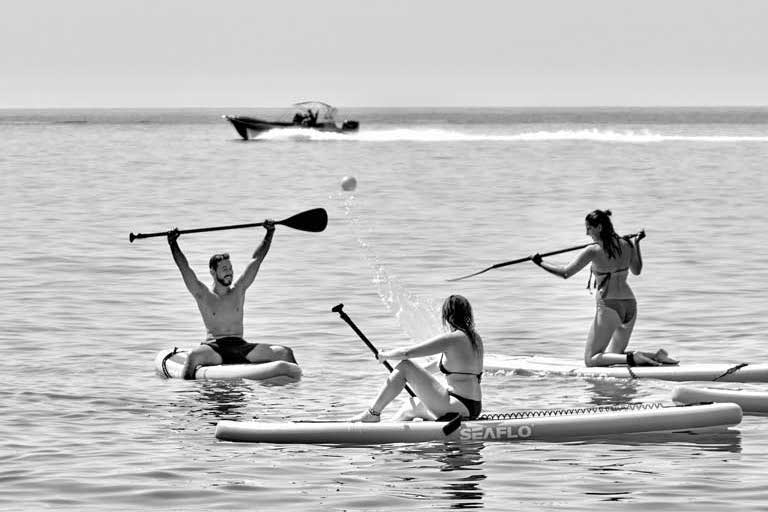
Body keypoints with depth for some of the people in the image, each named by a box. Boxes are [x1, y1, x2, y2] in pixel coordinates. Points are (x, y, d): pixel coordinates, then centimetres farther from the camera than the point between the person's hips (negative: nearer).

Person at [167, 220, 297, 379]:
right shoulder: (203, 295, 7)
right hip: (214, 348, -4)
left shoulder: (239, 290, 15)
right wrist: (173, 243, -10)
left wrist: (269, 233, 11)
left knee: (285, 353, -13)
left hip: (241, 348, 4)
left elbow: (257, 259, 16)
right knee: (194, 356, -40)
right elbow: (184, 267, -1)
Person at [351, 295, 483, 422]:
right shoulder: (476, 339, 11)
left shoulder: (450, 339, -14)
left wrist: (385, 355, 7)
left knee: (404, 367, -1)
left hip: (458, 408, -9)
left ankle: (373, 413, 8)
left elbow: (406, 353, -13)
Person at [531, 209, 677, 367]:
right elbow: (637, 270, 20)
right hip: (630, 305, 7)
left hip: (608, 307, -7)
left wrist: (540, 262, 4)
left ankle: (632, 358, -22)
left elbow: (565, 273, -9)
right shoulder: (626, 245, 3)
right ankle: (655, 355, -1)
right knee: (615, 355, 21)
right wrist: (637, 244, 31)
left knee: (591, 359, 0)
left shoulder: (593, 251, -13)